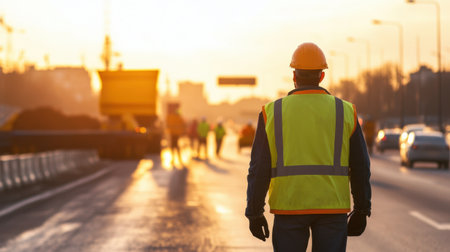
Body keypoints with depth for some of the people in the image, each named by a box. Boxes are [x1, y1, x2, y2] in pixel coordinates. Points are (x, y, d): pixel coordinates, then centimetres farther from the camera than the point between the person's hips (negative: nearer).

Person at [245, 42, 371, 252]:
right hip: (332, 207, 0)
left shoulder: (272, 112, 0)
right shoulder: (345, 112, 2)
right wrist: (361, 211, 12)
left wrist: (254, 213, 5)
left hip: (288, 207, 0)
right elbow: (360, 168, 3)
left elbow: (259, 169, -2)